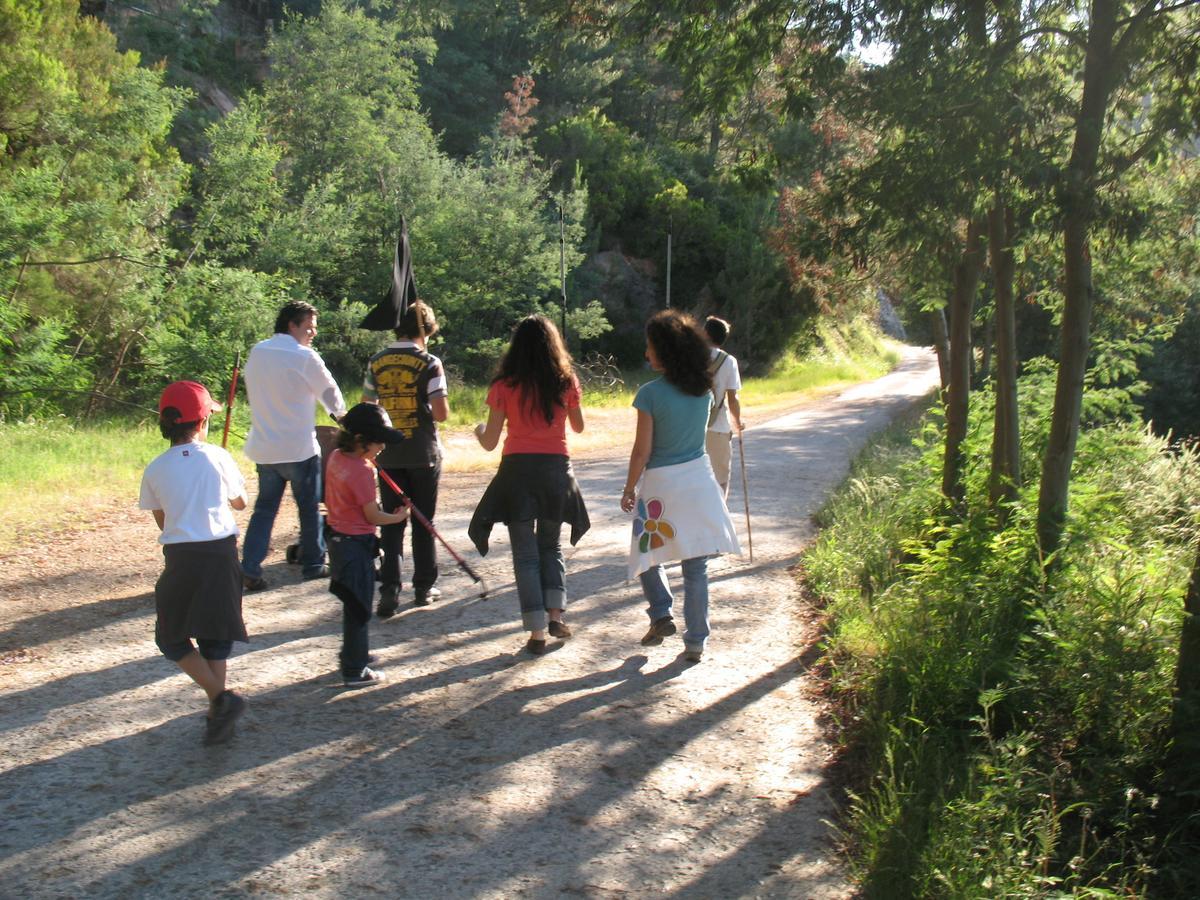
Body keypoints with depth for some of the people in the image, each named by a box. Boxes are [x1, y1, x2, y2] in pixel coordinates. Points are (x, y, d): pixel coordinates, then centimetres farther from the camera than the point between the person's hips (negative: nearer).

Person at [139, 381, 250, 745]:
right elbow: (240, 502, 11)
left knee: (171, 636, 13)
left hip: (180, 557, -1)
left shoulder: (155, 469, 0)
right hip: (221, 553, 1)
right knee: (214, 634, 14)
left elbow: (162, 520, 10)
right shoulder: (217, 457, -2)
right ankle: (218, 715, 17)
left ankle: (221, 696, -4)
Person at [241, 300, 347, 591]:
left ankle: (250, 569, 3)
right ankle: (313, 564, 20)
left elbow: (255, 390, 13)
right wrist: (340, 413, 19)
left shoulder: (257, 352, 5)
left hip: (263, 447, 6)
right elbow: (329, 391, -1)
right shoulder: (304, 357, -13)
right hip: (299, 447, -6)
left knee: (264, 509, 10)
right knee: (309, 508, 10)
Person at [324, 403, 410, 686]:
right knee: (359, 607, 2)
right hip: (356, 543, -9)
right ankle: (355, 671, 9)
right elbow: (373, 516, -17)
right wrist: (399, 517, -1)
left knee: (353, 603, 23)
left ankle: (353, 654, 37)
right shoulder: (362, 471, -23)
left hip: (337, 535, 9)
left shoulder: (336, 457, 3)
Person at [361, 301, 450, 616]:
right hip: (423, 454, -2)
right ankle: (424, 587, 17)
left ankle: (389, 588, -2)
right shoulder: (429, 363, -9)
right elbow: (441, 413, -14)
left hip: (389, 454, 3)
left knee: (391, 522, 7)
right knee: (424, 522, 10)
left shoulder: (376, 363, 2)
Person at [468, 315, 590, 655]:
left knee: (525, 553, 6)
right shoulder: (567, 382, -1)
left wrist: (478, 430, 19)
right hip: (556, 469, 2)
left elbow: (490, 442, -3)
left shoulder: (504, 386, -6)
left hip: (517, 470, -2)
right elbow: (579, 427, 15)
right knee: (551, 545, 21)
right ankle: (555, 614, 9)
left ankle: (537, 632, 2)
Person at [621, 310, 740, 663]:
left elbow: (642, 451, -11)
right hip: (699, 479, 5)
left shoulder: (650, 393, -14)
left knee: (647, 554, 20)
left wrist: (629, 490, 0)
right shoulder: (704, 389, 2)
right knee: (696, 566, 8)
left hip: (661, 485, -4)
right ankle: (696, 641, 13)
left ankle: (661, 614, 10)